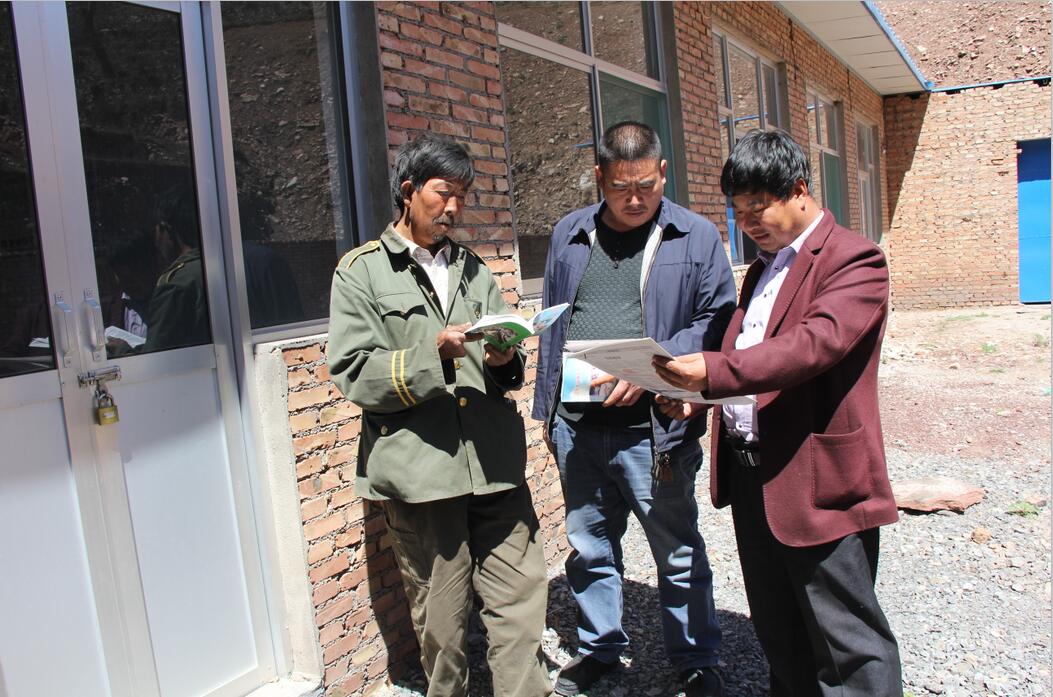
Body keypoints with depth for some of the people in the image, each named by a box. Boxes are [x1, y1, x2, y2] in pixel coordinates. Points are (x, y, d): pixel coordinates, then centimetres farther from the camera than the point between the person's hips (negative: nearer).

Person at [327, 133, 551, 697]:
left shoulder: (472, 268, 20)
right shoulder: (362, 271, 4)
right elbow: (353, 372, -6)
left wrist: (504, 360, -4)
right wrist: (433, 353, -18)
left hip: (494, 463, 4)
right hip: (419, 470, -4)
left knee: (523, 598, 3)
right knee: (441, 620, 8)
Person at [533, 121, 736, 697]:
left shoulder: (696, 237, -1)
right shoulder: (569, 234, 10)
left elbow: (714, 322, -3)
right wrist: (547, 408, 13)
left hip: (652, 429, -3)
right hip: (575, 427, 4)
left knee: (678, 554, 9)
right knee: (588, 548, 18)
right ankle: (598, 647, 38)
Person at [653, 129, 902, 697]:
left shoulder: (854, 260, -10)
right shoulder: (763, 267, 18)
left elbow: (815, 342, -26)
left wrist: (714, 369, -33)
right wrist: (696, 390, 3)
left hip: (818, 479, -8)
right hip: (750, 472, 8)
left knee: (848, 648, 5)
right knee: (777, 635, 20)